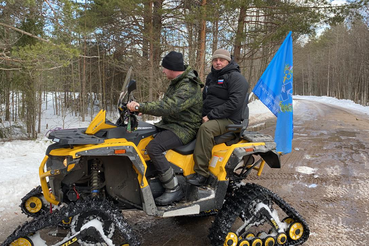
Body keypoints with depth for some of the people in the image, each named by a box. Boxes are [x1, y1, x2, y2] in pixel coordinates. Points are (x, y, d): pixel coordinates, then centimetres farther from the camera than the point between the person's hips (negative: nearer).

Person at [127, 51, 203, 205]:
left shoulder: (188, 87, -22)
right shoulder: (177, 82, 12)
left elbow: (169, 107, -35)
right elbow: (166, 103, 21)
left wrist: (140, 107, -35)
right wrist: (143, 108, 11)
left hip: (184, 128, -11)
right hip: (169, 123, 11)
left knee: (153, 147, -28)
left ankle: (173, 189, -19)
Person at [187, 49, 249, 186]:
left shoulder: (236, 77, -8)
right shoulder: (211, 77, 20)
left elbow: (234, 103, -20)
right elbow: (204, 97, 28)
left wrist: (211, 116, -21)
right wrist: (201, 114, 7)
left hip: (228, 119, -9)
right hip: (208, 117, 9)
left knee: (206, 128, -36)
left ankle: (201, 173, -34)